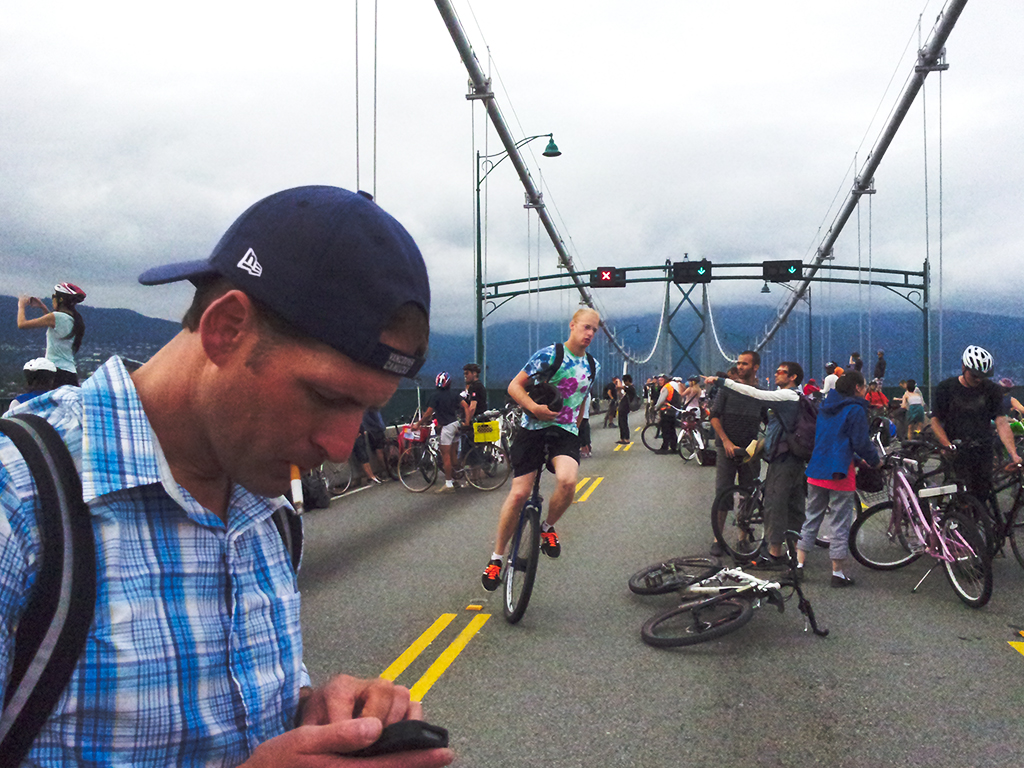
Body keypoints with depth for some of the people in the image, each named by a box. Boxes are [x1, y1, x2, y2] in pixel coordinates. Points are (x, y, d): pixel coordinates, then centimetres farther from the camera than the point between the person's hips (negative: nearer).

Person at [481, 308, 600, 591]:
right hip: (534, 429, -3)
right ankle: (496, 557, 8)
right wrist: (534, 407, -24)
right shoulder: (550, 355, -8)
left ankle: (547, 528, 4)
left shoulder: (592, 366, 9)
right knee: (519, 494, -9)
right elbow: (515, 385, -8)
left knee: (567, 480, -27)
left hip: (566, 432, 3)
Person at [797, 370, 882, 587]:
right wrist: (875, 461, 7)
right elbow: (861, 443, -12)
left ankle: (799, 563, 14)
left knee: (811, 518, 14)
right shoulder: (855, 410, -10)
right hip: (839, 472, -7)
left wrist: (858, 459, 23)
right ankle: (838, 572, 8)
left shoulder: (825, 407, 14)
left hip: (816, 470, 7)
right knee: (840, 524, 2)